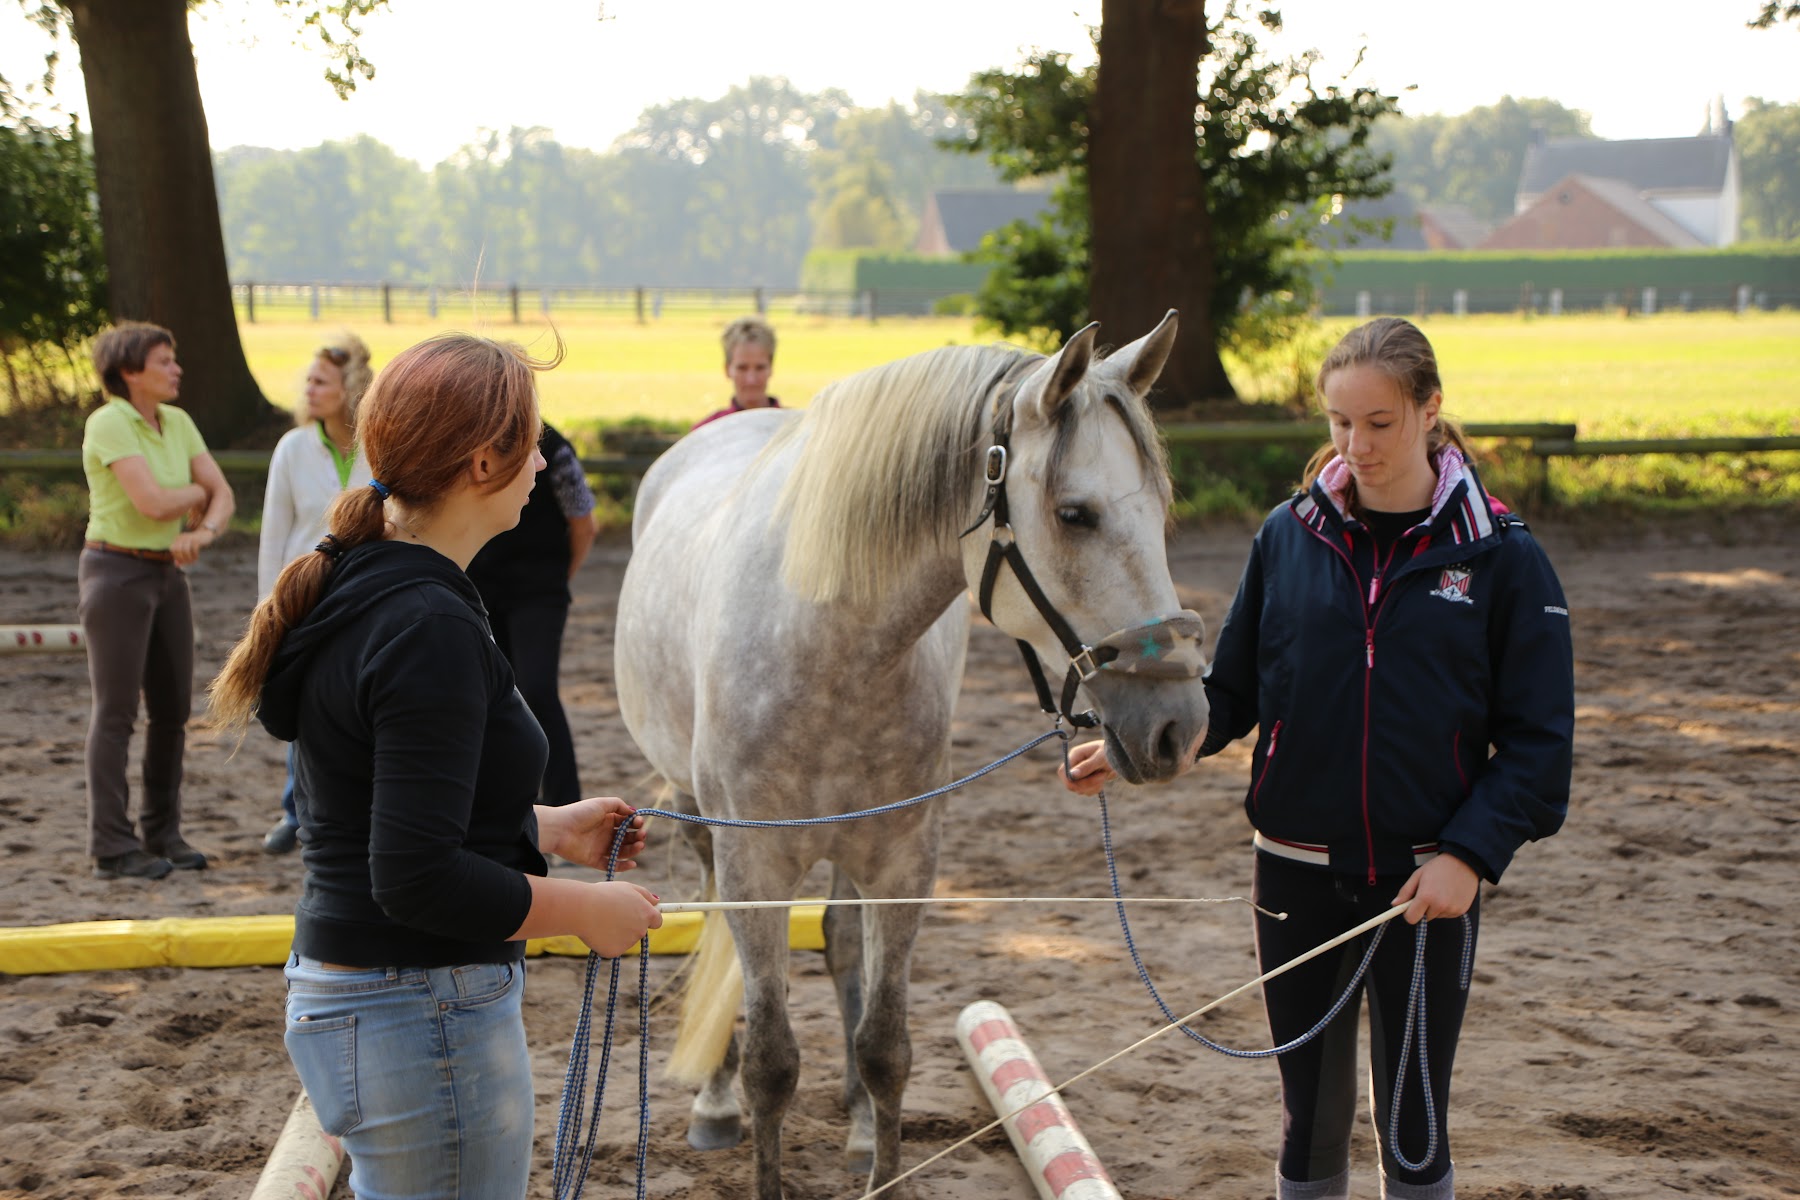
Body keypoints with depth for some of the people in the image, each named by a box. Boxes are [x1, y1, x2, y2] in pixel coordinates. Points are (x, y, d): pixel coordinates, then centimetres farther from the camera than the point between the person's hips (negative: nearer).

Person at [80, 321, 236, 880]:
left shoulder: (177, 423, 8)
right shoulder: (108, 423, -15)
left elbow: (222, 494, 4)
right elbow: (150, 501, -25)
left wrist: (204, 531, -17)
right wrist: (196, 492, -5)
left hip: (167, 574, 7)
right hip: (116, 573, -7)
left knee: (173, 707, 8)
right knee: (117, 710, -4)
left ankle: (162, 834, 19)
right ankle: (112, 847, 1)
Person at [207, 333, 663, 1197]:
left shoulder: (356, 593, 8)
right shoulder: (431, 630, -22)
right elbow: (419, 881, -26)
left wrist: (550, 829, 18)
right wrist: (590, 910, -14)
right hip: (425, 1020, -10)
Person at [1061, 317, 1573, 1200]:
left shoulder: (1499, 557, -6)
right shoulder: (1289, 536, 0)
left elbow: (1536, 738, -4)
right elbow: (1231, 692, 6)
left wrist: (1471, 853, -15)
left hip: (1428, 878, -2)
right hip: (1298, 871, 2)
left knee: (1413, 1126, 5)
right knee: (1309, 1114, 13)